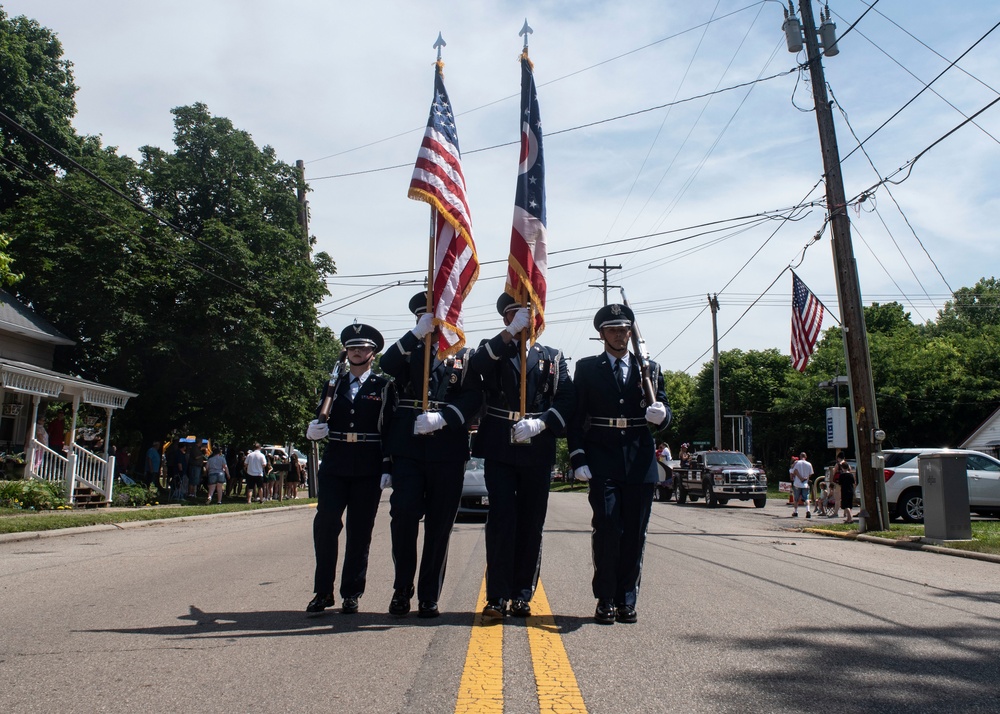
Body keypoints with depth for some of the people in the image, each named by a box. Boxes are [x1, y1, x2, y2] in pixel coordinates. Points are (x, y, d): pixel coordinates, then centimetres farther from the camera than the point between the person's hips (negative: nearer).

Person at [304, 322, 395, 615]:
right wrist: (313, 431, -9)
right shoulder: (333, 385, 15)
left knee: (360, 531, 2)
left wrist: (387, 468, -5)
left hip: (368, 469, -2)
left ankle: (351, 594, 12)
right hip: (334, 466, 2)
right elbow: (321, 421, 15)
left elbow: (390, 429, 2)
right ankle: (323, 591, 5)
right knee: (325, 524, -7)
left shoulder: (383, 387, 6)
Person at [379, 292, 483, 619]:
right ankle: (402, 590, 8)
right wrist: (418, 333, -12)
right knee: (403, 515, -9)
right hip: (408, 448, 0)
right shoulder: (408, 353, 17)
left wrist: (441, 417, -17)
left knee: (439, 525, 2)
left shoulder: (464, 358, 14)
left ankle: (429, 597, 12)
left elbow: (473, 398, -1)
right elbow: (386, 367, -6)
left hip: (447, 452, 0)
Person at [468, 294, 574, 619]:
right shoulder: (492, 350, 12)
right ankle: (497, 596, 0)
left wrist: (539, 423, -15)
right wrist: (511, 332, -17)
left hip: (538, 450, 2)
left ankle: (522, 595, 14)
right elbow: (476, 367, -13)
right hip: (499, 448, -1)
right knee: (501, 519, -6)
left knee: (531, 523, 4)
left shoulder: (553, 357, 15)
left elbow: (565, 400, 2)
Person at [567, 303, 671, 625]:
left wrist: (660, 414, -14)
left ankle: (626, 601, 16)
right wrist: (578, 459, -6)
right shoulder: (586, 368, 7)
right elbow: (576, 417, 4)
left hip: (640, 462, 2)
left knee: (635, 533, 5)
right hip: (602, 462, -2)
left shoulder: (650, 368, 13)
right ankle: (605, 601, 6)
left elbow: (663, 413, 11)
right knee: (608, 529, -7)